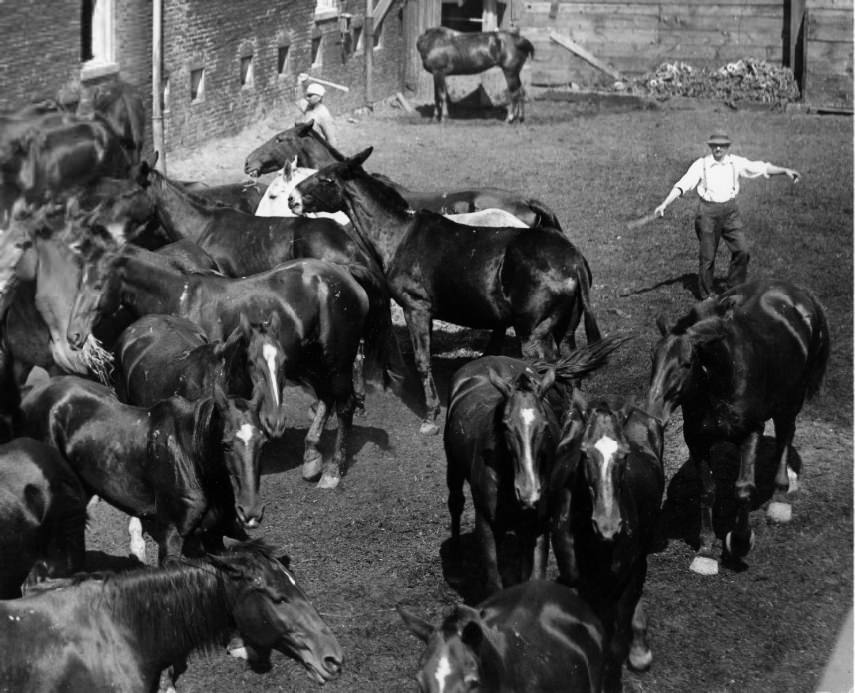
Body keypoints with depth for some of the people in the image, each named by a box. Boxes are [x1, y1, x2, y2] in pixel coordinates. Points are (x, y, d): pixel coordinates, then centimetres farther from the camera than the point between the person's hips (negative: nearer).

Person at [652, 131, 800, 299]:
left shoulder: (736, 162, 2)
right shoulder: (701, 164, -6)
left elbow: (763, 167, 5)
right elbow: (682, 185, -9)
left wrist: (785, 171, -5)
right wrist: (664, 204, -16)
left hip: (730, 211, 3)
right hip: (708, 212, -3)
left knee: (742, 251, -5)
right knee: (707, 256, 2)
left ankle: (735, 289, 12)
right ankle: (707, 296, 15)